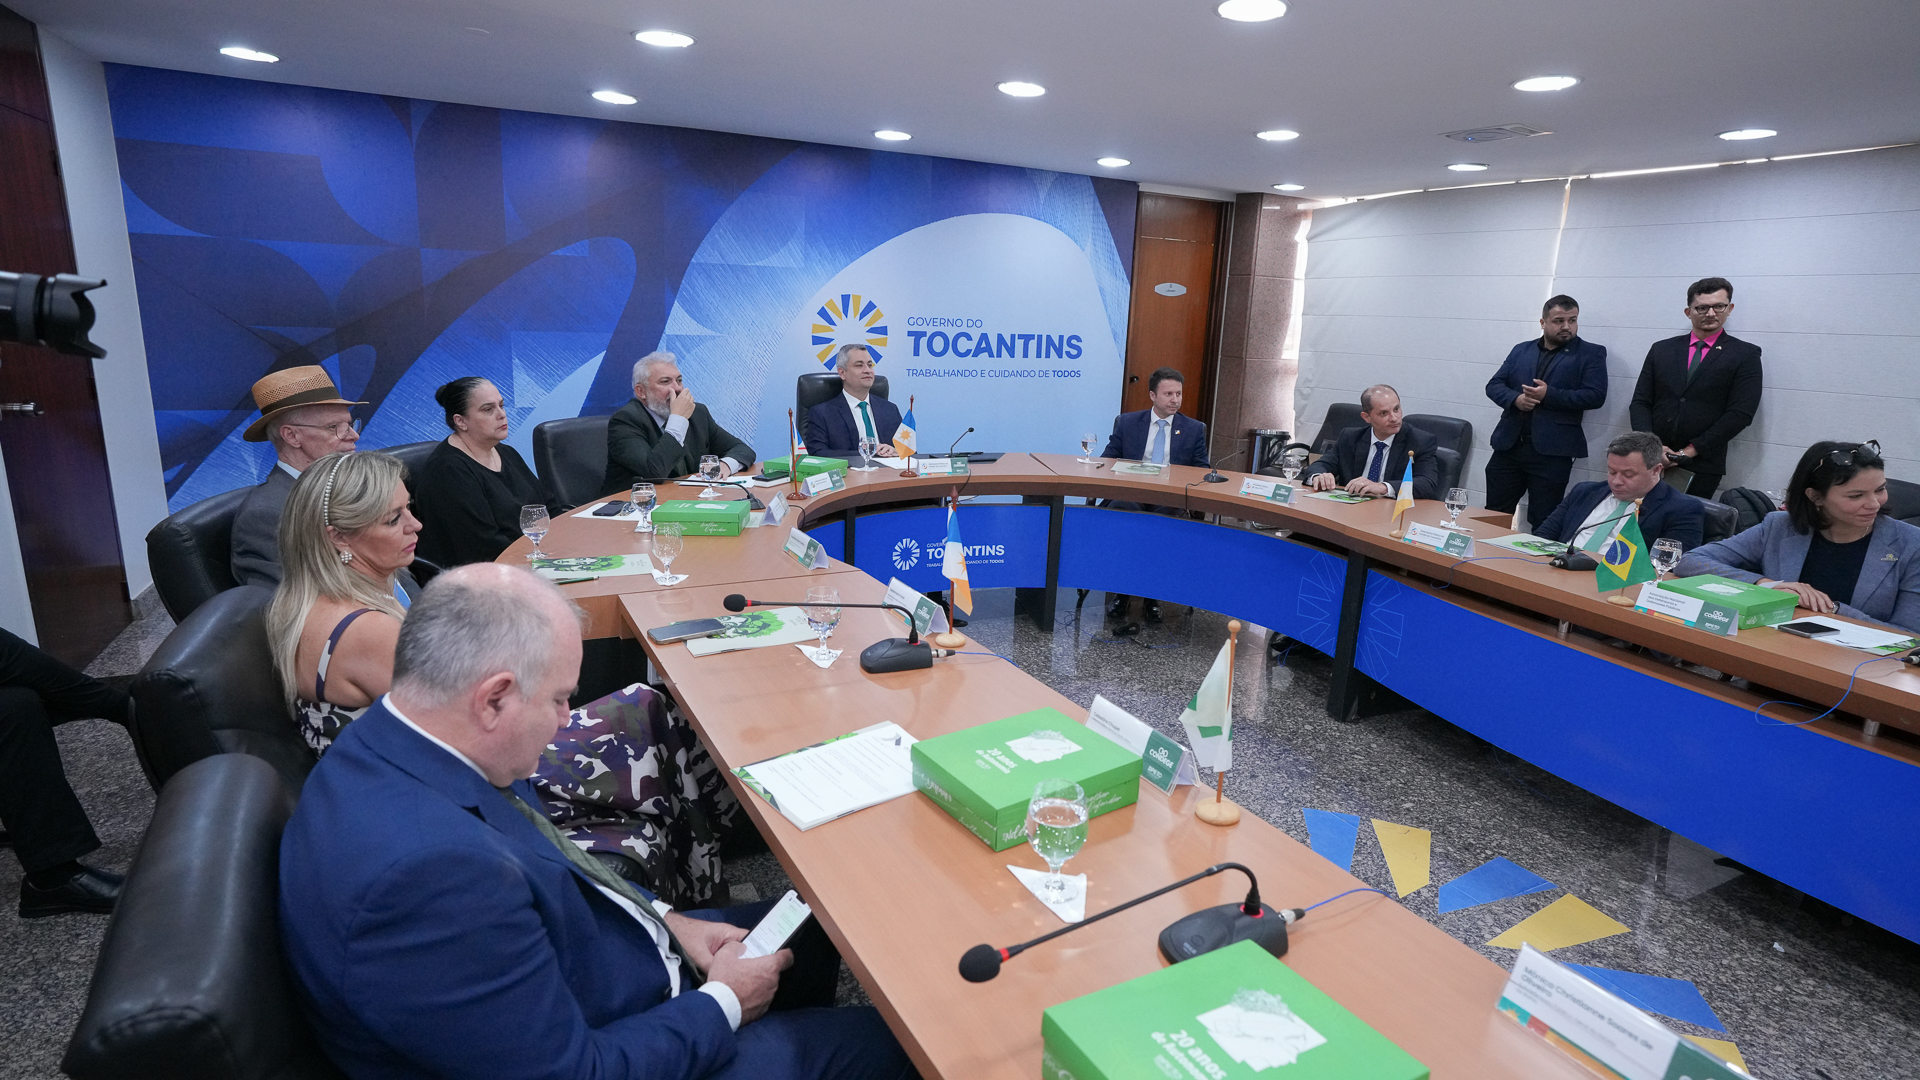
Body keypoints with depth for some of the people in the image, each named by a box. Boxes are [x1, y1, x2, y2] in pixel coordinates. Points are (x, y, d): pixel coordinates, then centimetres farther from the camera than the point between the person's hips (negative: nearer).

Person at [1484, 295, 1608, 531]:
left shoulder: (1591, 354, 5)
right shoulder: (1521, 350, 17)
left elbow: (1595, 395, -6)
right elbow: (1494, 385, 11)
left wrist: (1549, 395, -15)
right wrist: (1515, 399, -10)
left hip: (1551, 451, -4)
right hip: (1509, 445, 4)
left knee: (1543, 524, 0)